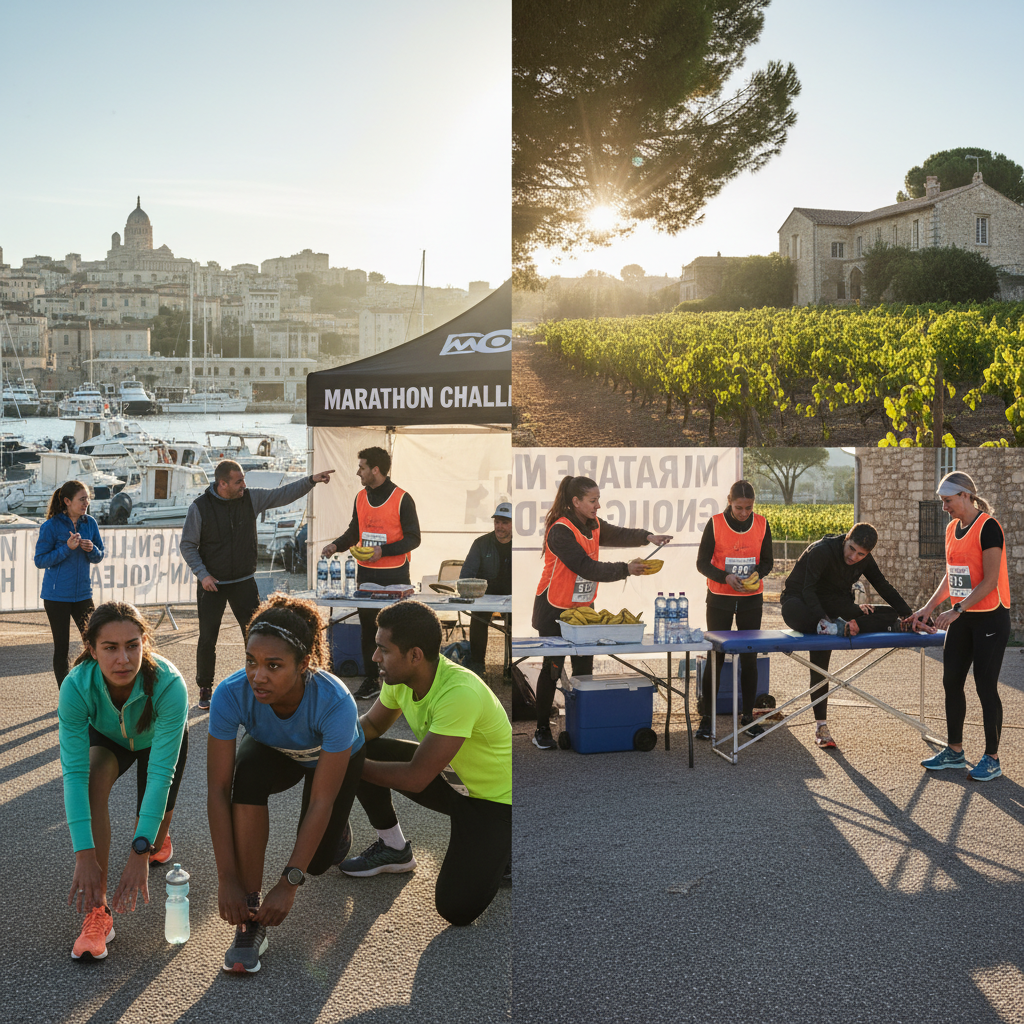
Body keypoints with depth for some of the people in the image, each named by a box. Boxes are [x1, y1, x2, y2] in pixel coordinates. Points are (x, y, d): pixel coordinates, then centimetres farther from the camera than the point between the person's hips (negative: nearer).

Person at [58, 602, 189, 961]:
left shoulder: (169, 685, -42)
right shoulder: (76, 686, -38)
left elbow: (160, 774, -42)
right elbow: (74, 772, -40)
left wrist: (139, 852, -48)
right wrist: (84, 855, -46)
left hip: (159, 739, 0)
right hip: (106, 738, 0)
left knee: (153, 842, -2)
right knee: (93, 779, -33)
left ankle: (159, 838, 39)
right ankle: (97, 912, -28)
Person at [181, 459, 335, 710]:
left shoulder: (251, 498, -2)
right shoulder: (200, 507, -10)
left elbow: (284, 494, 3)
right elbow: (188, 545, -4)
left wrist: (311, 481, -8)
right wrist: (202, 574, -13)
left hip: (244, 582, 3)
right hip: (212, 585, -2)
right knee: (207, 639, 2)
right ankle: (205, 689, 19)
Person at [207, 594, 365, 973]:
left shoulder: (335, 702, -42)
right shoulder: (231, 695, -37)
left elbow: (320, 802, -37)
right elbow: (218, 790, -33)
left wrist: (288, 883, -37)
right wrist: (227, 880, -35)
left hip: (335, 757, -1)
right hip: (274, 752, 1)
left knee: (319, 859, -11)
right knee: (248, 775, -33)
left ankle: (338, 827, 27)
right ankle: (250, 918, -25)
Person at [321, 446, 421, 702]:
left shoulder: (402, 499, -10)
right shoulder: (360, 498, 8)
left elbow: (413, 539, -10)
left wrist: (383, 551, -22)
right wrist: (336, 545, -2)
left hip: (394, 575, -5)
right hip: (366, 573, 5)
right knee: (367, 628, 9)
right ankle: (371, 681, 17)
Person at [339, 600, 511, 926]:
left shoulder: (459, 693, -35)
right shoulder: (401, 677, -11)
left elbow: (415, 778, -31)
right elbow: (371, 725, 7)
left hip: (497, 799, -8)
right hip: (452, 778, 8)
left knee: (455, 908, -20)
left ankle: (500, 851, 9)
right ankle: (393, 848, 13)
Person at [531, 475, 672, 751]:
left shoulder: (593, 524, 5)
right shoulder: (560, 530, -20)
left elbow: (616, 534, -7)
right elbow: (587, 567, -25)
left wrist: (648, 537, -24)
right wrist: (626, 569, -25)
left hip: (583, 607, 7)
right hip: (554, 611, -7)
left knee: (584, 668, 6)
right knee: (552, 669, 0)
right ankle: (542, 730, 12)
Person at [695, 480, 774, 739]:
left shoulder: (761, 524, 0)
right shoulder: (715, 524, -7)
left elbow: (767, 561, 7)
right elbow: (702, 563, -5)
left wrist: (757, 574, -14)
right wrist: (725, 577, -22)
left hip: (751, 599, 2)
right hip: (720, 599, -2)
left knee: (749, 658, 5)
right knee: (715, 656, -1)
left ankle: (748, 716, 15)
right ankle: (706, 717, 6)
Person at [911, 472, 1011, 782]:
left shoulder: (987, 528, -16)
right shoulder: (952, 528, 9)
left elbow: (989, 581, -20)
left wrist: (957, 610, -22)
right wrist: (928, 607, 9)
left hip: (989, 618, -8)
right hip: (961, 619, 8)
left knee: (985, 686, -2)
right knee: (951, 682, 9)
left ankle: (992, 758, 9)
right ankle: (955, 751, 21)